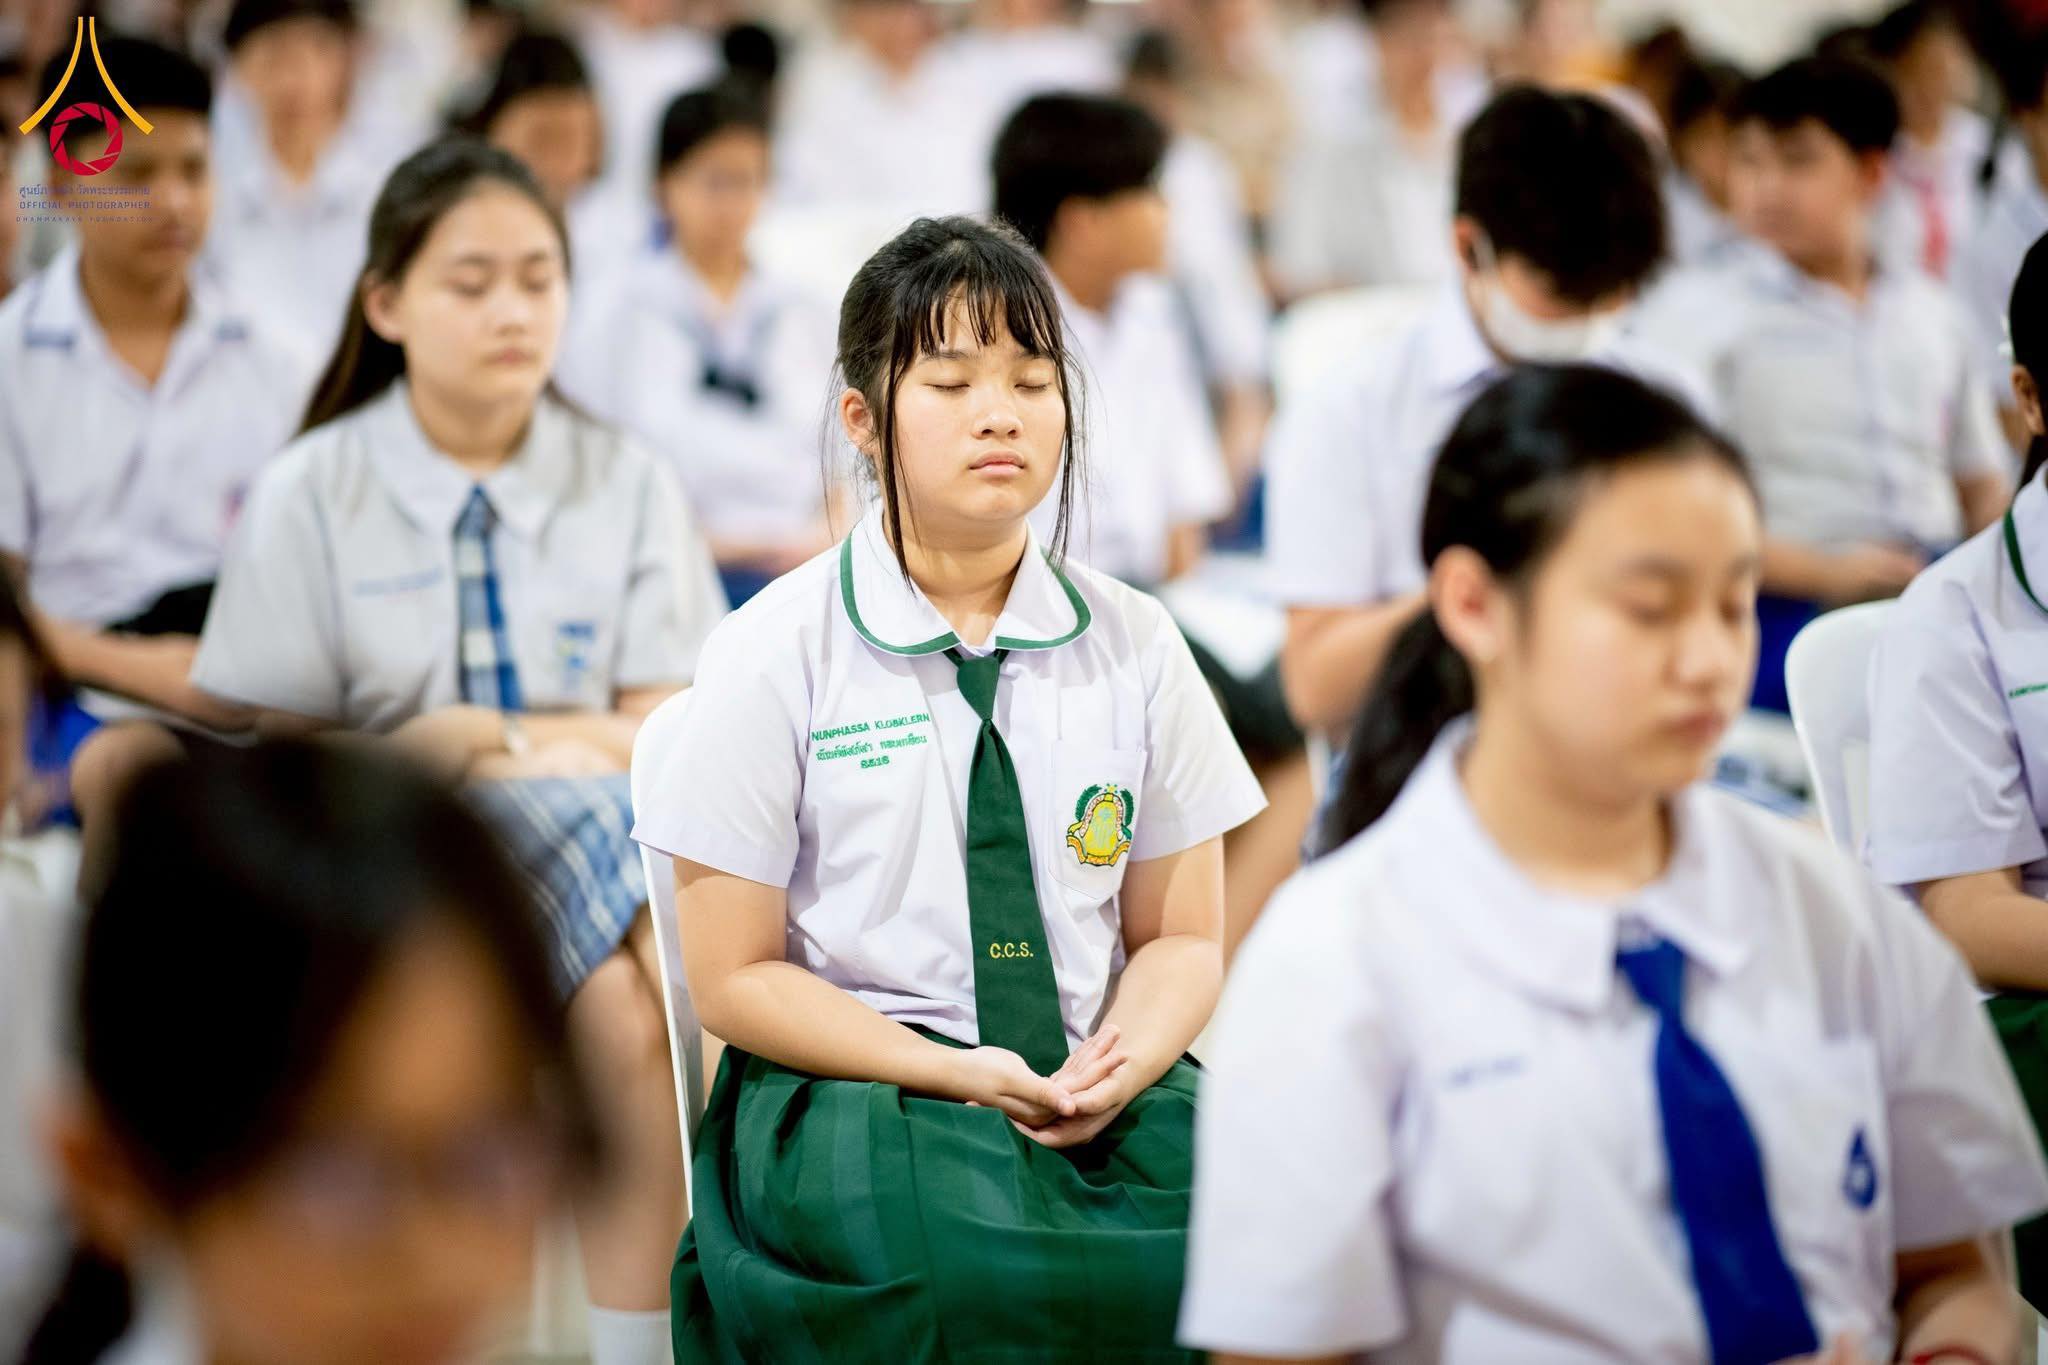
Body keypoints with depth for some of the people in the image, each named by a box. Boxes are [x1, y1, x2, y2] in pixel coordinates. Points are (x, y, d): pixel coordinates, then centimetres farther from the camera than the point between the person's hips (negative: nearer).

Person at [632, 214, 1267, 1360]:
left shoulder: (1133, 647, 9)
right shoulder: (775, 654, 0)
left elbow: (1181, 939, 12)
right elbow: (736, 979, -1)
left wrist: (1118, 1066, -11)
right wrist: (959, 1076, -15)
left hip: (1104, 1087, 4)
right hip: (848, 1086, -4)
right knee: (982, 1270, -35)